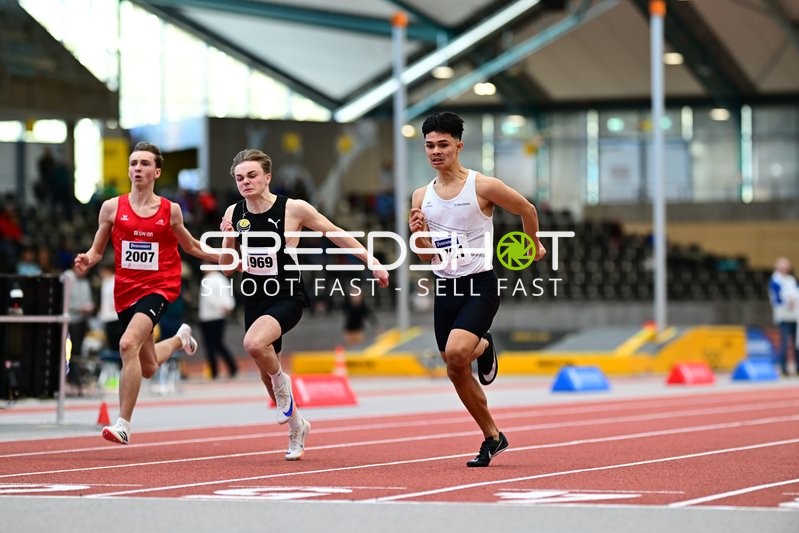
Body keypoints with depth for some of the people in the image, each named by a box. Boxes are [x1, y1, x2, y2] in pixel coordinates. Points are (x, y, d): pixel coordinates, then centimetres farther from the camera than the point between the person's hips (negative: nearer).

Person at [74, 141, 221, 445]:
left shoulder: (170, 210, 0)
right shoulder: (112, 208, 1)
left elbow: (189, 246, 17)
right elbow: (97, 251, 8)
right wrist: (86, 261, -14)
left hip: (158, 288, -3)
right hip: (125, 291, 3)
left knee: (128, 344, -29)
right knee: (148, 368, 17)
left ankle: (123, 424, -23)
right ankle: (180, 339, 54)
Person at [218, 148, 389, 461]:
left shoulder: (293, 209, -12)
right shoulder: (234, 214, 0)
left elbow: (335, 234, -2)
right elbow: (227, 268, 7)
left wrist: (371, 262, -3)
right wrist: (229, 239, -12)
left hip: (287, 298, -5)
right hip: (254, 299, 5)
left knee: (254, 343, -34)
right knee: (265, 371, 14)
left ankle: (282, 383, -2)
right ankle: (296, 426, 40)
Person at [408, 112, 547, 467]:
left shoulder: (483, 187, -10)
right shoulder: (421, 197, 6)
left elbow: (526, 209, 6)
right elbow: (426, 256, 9)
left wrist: (534, 246, 18)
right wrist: (418, 233, -11)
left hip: (480, 285, -6)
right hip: (444, 288, 6)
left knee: (456, 352, -28)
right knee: (456, 372, 7)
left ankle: (484, 348, 8)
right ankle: (493, 437, 24)